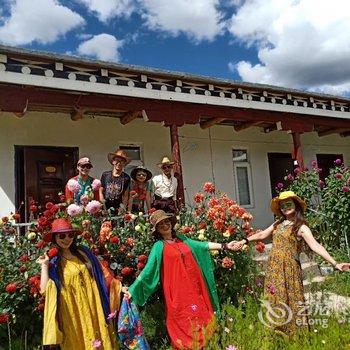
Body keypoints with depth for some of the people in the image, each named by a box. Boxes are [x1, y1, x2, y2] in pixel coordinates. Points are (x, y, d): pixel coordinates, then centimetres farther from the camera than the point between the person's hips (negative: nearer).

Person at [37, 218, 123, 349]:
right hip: (72, 314, -2)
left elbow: (102, 274, 7)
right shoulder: (53, 263, -1)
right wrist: (44, 265, -12)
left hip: (93, 308, 2)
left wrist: (120, 287, 5)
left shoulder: (83, 252, 4)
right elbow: (45, 290, -11)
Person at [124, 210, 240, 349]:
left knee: (200, 318, 10)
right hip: (178, 291, -4)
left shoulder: (182, 239, 10)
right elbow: (147, 270, -6)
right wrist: (132, 289, -13)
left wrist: (224, 246, -1)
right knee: (184, 324, 2)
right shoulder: (159, 246, -4)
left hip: (195, 287, 4)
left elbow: (202, 246, 6)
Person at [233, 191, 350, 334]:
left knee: (290, 300, 0)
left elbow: (315, 246, -20)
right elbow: (262, 234, 21)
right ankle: (279, 330, 27)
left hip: (288, 268, -6)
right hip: (273, 267, 6)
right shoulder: (278, 224, 9)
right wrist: (245, 240, 22)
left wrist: (335, 264, -30)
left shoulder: (301, 227, -9)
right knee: (275, 299, 12)